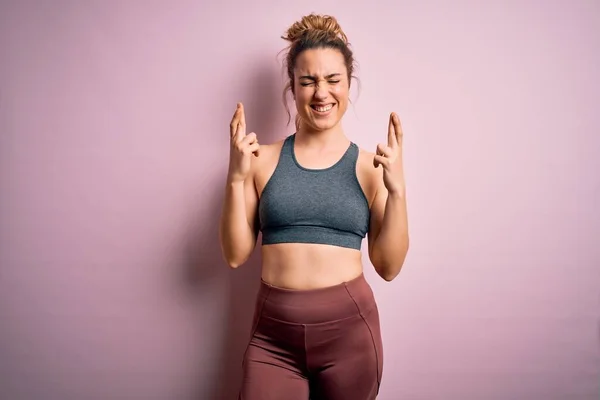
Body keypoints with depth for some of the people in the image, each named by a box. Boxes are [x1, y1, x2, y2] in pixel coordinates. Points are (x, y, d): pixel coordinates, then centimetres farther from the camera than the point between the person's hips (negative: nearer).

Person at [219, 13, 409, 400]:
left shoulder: (370, 166, -2)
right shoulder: (264, 159, 0)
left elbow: (389, 266, -2)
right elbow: (236, 255, 0)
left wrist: (397, 189, -13)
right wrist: (236, 179, -12)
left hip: (349, 329, 0)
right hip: (273, 333, 0)